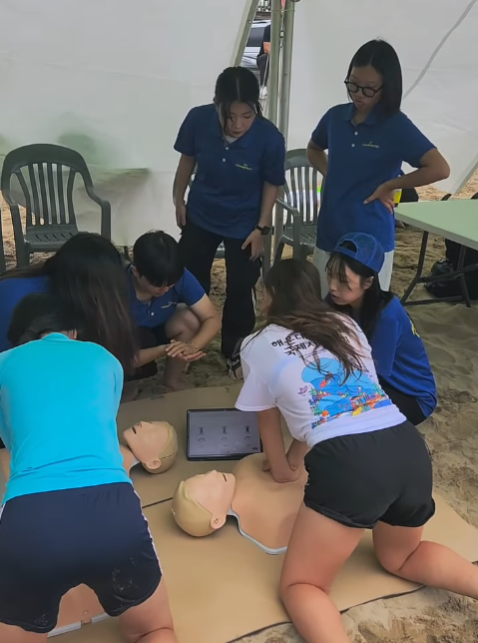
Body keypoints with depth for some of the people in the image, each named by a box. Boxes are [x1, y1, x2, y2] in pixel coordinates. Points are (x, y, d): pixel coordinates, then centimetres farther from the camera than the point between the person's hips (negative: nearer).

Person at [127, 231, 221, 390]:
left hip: (157, 329, 4)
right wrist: (164, 350, -50)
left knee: (191, 318, -26)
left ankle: (172, 380, -2)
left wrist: (192, 346, -44)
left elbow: (213, 319, -23)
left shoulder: (180, 277, -28)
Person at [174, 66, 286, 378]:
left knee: (240, 291, 7)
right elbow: (187, 159, -3)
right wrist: (179, 200, 5)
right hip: (200, 215, 2)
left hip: (244, 224, -2)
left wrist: (262, 228, -9)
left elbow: (272, 185, -11)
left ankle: (235, 351, 30)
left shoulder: (270, 138, -28)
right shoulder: (198, 119, -23)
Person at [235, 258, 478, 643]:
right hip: (411, 450, 6)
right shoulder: (347, 326, 25)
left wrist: (281, 469, 44)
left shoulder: (258, 346, 12)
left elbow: (268, 421, 25)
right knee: (401, 558, 32)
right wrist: (296, 459, 47)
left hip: (347, 464, -6)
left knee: (300, 585, 12)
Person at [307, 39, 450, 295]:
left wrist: (386, 186, -13)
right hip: (329, 234, 5)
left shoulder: (396, 125, -11)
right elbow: (313, 149, 24)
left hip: (371, 240, -5)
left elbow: (439, 168, -19)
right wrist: (330, 176, 6)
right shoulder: (335, 116, 3)